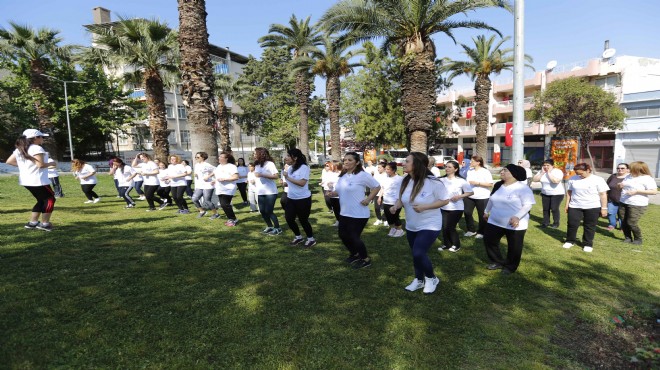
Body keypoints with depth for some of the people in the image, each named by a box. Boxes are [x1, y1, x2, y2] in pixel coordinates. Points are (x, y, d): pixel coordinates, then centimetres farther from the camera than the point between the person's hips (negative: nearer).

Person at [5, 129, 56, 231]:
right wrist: (51, 163, -5)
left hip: (25, 180, 9)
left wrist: (23, 165, 18)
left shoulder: (19, 149, 12)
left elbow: (9, 161, 15)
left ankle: (32, 222, 20)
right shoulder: (37, 148, -15)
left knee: (41, 200, 19)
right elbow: (40, 165, -22)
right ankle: (45, 223, 2)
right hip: (38, 181, -9)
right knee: (50, 199, 3)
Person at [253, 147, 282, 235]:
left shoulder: (269, 164, -10)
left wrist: (262, 175, -23)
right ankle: (269, 227, 26)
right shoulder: (257, 165, 11)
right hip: (260, 192, 7)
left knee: (269, 211, -5)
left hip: (270, 192, -7)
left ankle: (277, 228, 10)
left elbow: (276, 176, -18)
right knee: (262, 211, 8)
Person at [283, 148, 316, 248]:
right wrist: (286, 184, 1)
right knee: (289, 218, 7)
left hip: (303, 199, -7)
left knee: (303, 220, 3)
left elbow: (302, 183, -27)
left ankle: (311, 239, 24)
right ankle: (298, 237, 30)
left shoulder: (304, 167, -17)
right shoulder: (290, 168, 6)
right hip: (291, 198, 7)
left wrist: (288, 177, -22)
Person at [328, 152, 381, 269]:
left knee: (354, 237, -3)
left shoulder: (362, 175, -16)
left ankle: (366, 259, 22)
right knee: (343, 235, 15)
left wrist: (368, 199, -15)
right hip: (344, 213, 8)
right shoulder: (342, 176, 6)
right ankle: (354, 254, 40)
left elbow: (377, 187, -9)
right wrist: (333, 193, -2)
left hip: (359, 214, -8)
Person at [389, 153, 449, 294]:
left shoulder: (433, 182, -22)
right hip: (411, 226, 6)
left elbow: (445, 200, -15)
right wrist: (396, 206, -15)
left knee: (418, 254, -15)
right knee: (416, 255, 17)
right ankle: (419, 280, 40)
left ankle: (431, 278, 15)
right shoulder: (405, 181, -4)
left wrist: (424, 207, -26)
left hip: (429, 226, -6)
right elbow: (401, 199, 8)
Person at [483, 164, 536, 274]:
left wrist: (517, 217, -33)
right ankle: (497, 262, 28)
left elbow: (528, 205, -21)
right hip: (495, 222, 6)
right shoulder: (498, 185, 6)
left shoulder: (522, 188, -17)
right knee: (489, 240, 10)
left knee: (513, 247, 8)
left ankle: (510, 267, 29)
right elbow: (491, 200, 20)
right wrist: (486, 211, 29)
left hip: (515, 225, -6)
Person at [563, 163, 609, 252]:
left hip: (592, 207, -2)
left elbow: (603, 194, -5)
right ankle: (570, 241, 20)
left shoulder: (598, 180, -7)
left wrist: (604, 208, -8)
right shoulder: (573, 179, 1)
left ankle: (588, 244, 19)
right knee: (572, 224, 2)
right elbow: (569, 192, 8)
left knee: (589, 227, 7)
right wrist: (567, 204, 8)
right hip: (575, 206, 2)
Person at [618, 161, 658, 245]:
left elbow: (654, 191, -16)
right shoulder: (629, 176, 11)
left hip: (637, 205, -7)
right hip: (624, 203, 7)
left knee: (632, 223, -6)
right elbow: (621, 185, 24)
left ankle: (638, 239, 13)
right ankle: (628, 238, 22)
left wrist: (637, 191, -23)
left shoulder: (647, 179, -10)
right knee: (624, 222, 8)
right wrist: (620, 185, -1)